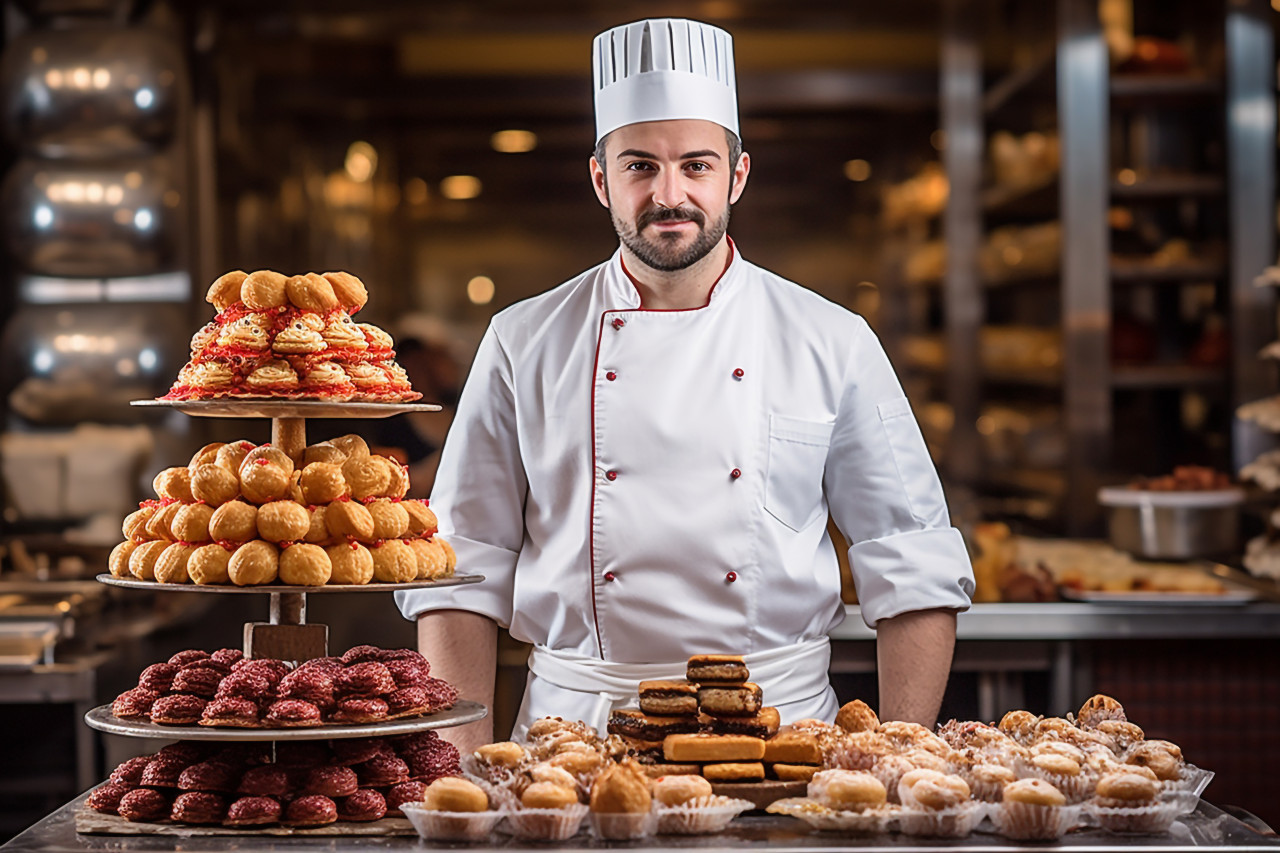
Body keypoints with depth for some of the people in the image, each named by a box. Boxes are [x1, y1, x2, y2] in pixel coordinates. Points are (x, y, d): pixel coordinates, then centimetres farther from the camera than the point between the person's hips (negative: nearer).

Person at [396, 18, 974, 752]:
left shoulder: (834, 345, 6)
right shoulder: (523, 346, 7)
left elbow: (911, 571, 8)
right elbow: (463, 572, 9)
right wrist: (470, 766, -1)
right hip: (574, 731, 0)